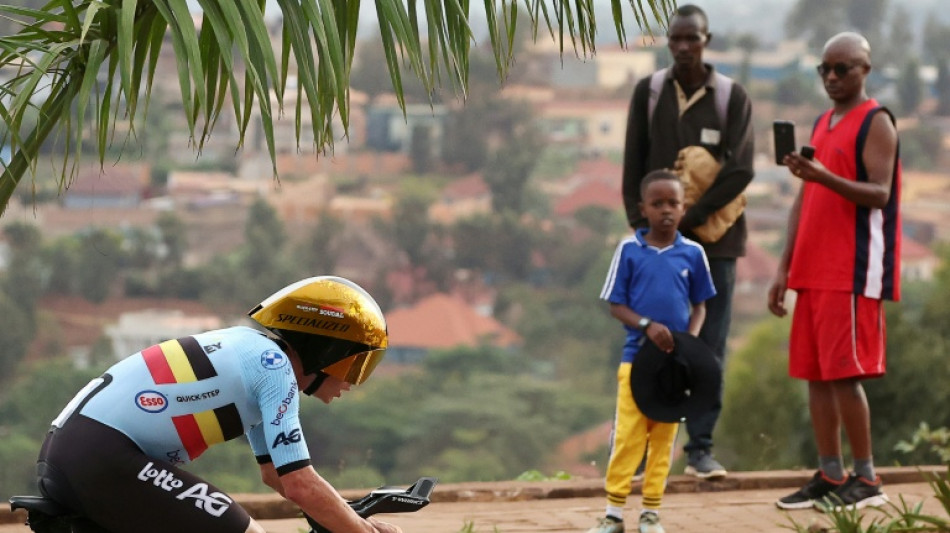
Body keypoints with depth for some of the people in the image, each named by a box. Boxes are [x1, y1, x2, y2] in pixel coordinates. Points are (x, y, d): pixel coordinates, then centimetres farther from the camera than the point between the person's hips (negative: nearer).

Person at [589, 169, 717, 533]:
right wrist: (647, 325, -17)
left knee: (664, 437, 7)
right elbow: (615, 305, -1)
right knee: (627, 435, -4)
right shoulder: (628, 250, -3)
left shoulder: (692, 253, 1)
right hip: (636, 354, -2)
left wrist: (691, 338, -9)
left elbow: (699, 305, 9)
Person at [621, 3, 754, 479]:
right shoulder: (648, 92, 4)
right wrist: (642, 225, -5)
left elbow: (740, 170, -8)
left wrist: (689, 219, -14)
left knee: (709, 346, 0)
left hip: (714, 238, 0)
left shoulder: (732, 97, 0)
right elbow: (633, 166, 4)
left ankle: (701, 447, 5)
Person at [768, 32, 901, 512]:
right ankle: (829, 476, 11)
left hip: (854, 272, -7)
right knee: (815, 375, 6)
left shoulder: (876, 122, -5)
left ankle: (865, 480, 0)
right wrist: (784, 269, 14)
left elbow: (878, 194, -16)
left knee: (845, 373, -8)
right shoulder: (821, 125, 18)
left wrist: (824, 176, -31)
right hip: (813, 270, 8)